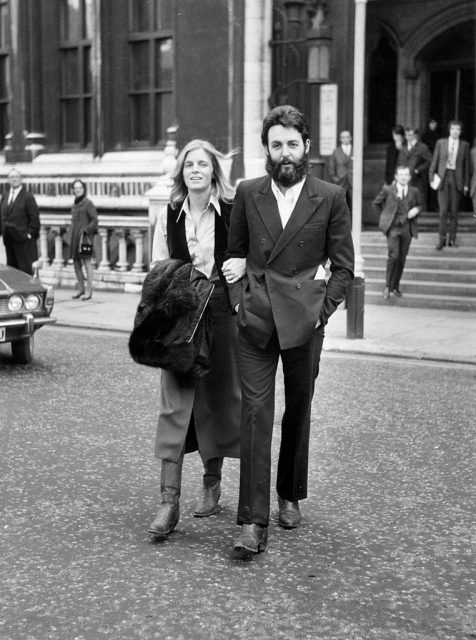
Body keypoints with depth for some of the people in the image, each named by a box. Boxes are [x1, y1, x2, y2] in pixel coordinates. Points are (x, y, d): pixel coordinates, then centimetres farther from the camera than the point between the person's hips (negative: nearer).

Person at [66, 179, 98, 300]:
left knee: (87, 262, -4)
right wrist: (70, 233, 14)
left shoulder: (88, 203, -8)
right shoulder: (75, 204, 14)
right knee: (76, 263, 10)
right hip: (74, 237, 7)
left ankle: (89, 290, 0)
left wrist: (85, 231, -17)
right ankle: (81, 288, 21)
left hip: (85, 237, -7)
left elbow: (94, 220, -10)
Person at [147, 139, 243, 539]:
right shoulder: (169, 217, 7)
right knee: (174, 403, -6)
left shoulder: (233, 213, 0)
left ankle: (212, 484, 28)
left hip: (222, 314, -1)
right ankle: (169, 500, -5)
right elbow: (157, 271, 10)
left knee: (218, 398, 9)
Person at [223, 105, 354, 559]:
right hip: (255, 320, 0)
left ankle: (290, 496, 32)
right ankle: (252, 522, -4)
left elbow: (343, 266, 4)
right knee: (255, 412, -6)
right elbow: (234, 251, 15)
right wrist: (238, 299, 4)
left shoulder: (330, 198, 1)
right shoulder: (247, 194, 6)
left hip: (304, 321, 0)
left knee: (298, 411, 12)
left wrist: (322, 310, -5)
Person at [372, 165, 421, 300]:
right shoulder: (388, 190, -1)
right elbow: (376, 203, 12)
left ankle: (395, 287, 21)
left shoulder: (414, 191, 5)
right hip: (393, 227, -3)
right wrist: (384, 216, 7)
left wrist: (416, 210, -1)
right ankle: (388, 286, -2)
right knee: (394, 256, -17)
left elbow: (419, 205, 21)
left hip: (407, 228, 3)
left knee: (402, 259, 6)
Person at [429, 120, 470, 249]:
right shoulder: (441, 143, 6)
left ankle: (452, 239, 11)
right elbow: (434, 161, 9)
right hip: (443, 177, -1)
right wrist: (431, 177, 1)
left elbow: (466, 165, 7)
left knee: (454, 211, 3)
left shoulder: (465, 145, 6)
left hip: (457, 178, 1)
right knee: (443, 210, -7)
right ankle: (442, 239, -2)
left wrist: (466, 184, 4)